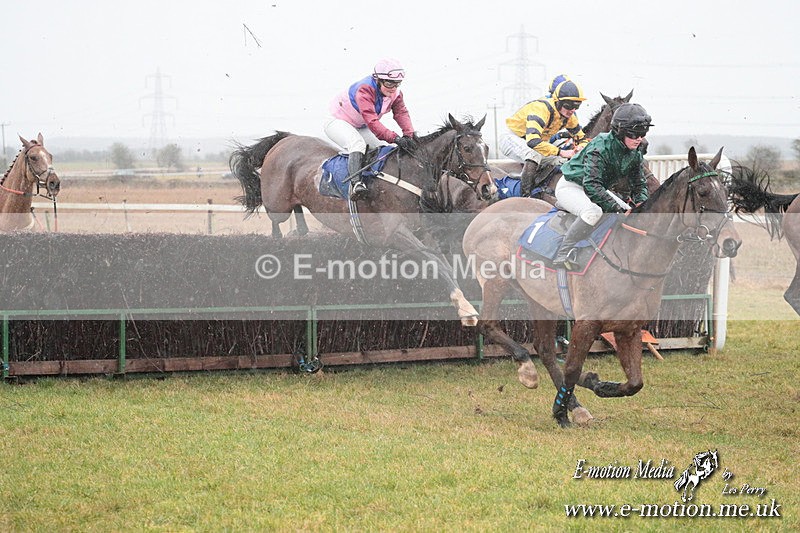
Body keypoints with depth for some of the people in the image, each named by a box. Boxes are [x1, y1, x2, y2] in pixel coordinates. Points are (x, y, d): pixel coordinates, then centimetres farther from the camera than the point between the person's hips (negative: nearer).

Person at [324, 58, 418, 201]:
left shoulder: (395, 93, -8)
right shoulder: (364, 90, -34)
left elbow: (401, 113, -18)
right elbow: (372, 121, -42)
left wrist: (409, 134, -38)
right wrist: (395, 138, -50)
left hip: (360, 128, 9)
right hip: (338, 123, -9)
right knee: (358, 143, -36)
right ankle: (356, 183, -52)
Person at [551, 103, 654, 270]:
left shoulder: (635, 154, -5)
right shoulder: (600, 146, -30)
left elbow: (639, 184, 5)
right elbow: (592, 185, -37)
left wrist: (641, 204, -18)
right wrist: (616, 209, -39)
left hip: (598, 189, 9)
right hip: (570, 186, -9)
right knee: (593, 212, -38)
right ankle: (561, 257, -33)